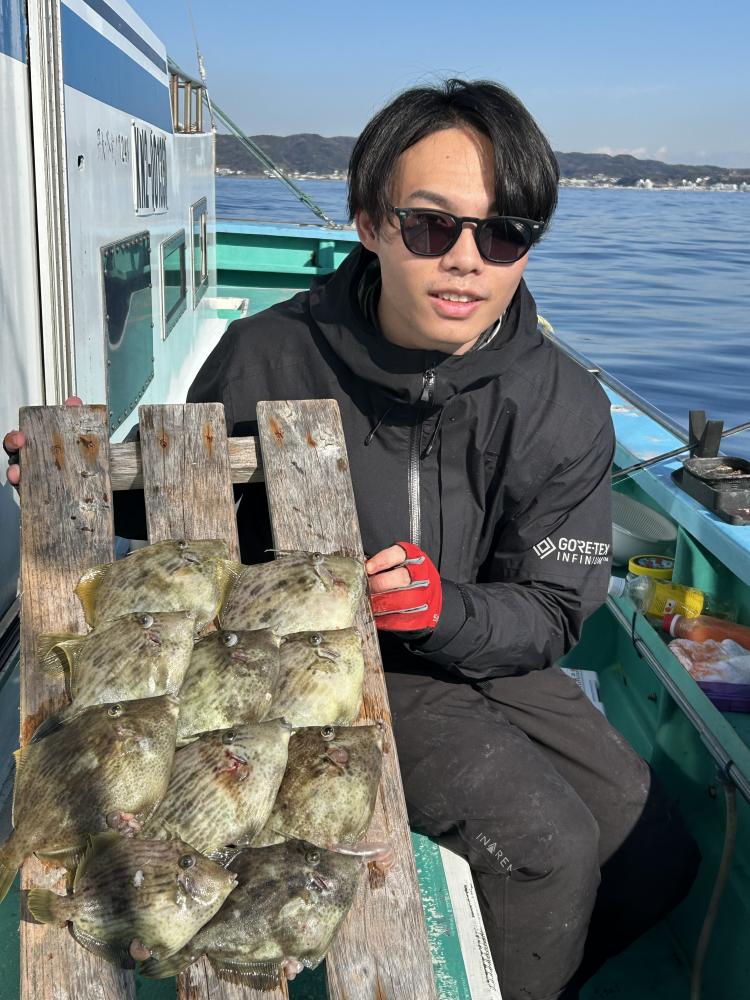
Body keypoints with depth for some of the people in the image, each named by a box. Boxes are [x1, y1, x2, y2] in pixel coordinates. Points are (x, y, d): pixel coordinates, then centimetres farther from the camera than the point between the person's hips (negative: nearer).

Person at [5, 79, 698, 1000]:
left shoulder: (563, 406, -13)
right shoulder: (267, 360, -18)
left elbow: (550, 612, -10)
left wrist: (448, 611, -31)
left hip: (484, 652, 4)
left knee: (659, 862, 4)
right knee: (548, 844, -21)